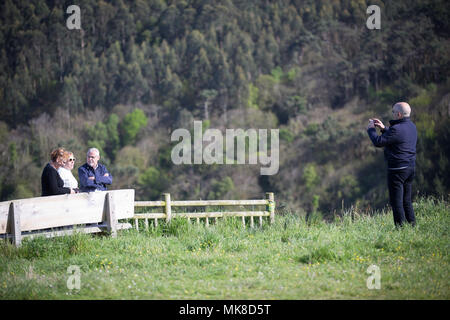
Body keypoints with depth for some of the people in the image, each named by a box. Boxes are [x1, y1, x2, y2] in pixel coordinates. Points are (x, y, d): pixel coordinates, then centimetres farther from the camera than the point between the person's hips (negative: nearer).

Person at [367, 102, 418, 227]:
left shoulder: (397, 129, -20)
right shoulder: (411, 126, 9)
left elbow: (378, 142, -16)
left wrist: (371, 129, -1)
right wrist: (383, 128, 18)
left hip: (397, 169, -9)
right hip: (411, 167, 9)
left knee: (396, 202, -3)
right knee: (407, 201, 17)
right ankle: (412, 226, 19)